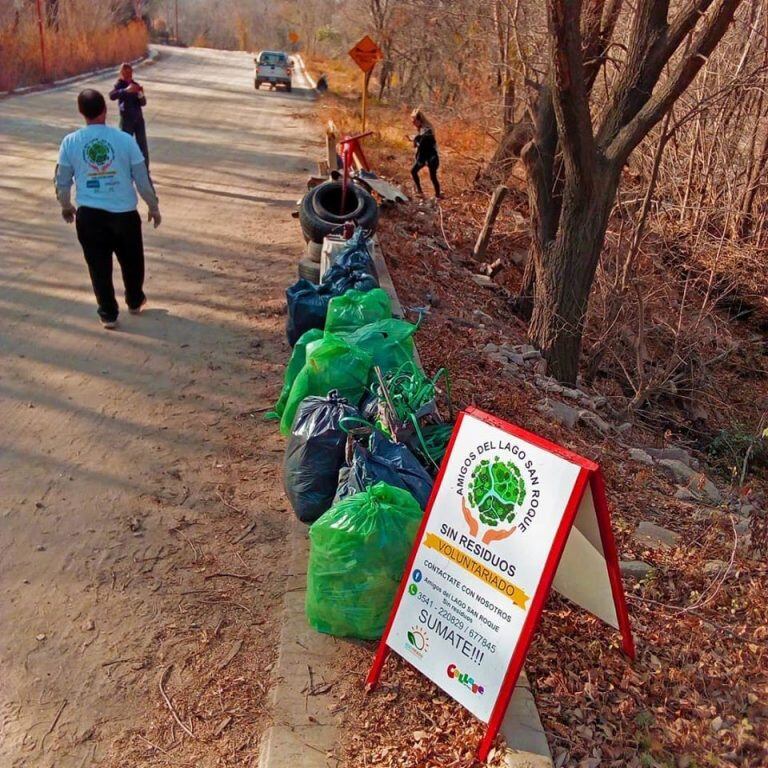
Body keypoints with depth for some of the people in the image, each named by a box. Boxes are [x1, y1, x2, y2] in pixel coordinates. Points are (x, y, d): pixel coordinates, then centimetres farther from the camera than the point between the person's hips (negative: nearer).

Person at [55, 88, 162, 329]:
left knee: (99, 266, 12)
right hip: (124, 213, 0)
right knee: (132, 261, 22)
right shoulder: (125, 140, -9)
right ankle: (135, 301, 39)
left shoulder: (70, 142, -5)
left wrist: (66, 206, 21)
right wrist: (154, 207, 10)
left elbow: (62, 181, 3)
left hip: (89, 215, 0)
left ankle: (108, 314, 18)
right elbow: (142, 179, -5)